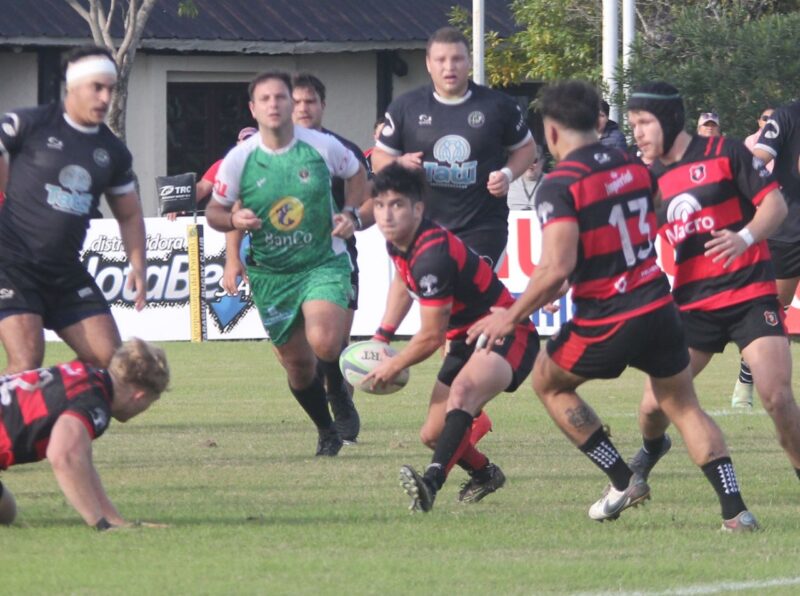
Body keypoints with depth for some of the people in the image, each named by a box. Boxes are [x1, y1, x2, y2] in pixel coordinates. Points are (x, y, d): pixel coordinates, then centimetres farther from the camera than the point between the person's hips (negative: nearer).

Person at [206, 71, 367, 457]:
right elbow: (214, 211, 2)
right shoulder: (239, 159, -9)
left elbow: (356, 174, 12)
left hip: (324, 262, -2)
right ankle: (327, 431, 33)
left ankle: (339, 385, 10)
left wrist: (350, 213, -5)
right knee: (297, 363, 7)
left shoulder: (323, 146, -9)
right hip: (270, 275, 2)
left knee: (324, 341, -26)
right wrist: (233, 220, -21)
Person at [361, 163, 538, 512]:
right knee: (433, 435, 11)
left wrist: (393, 366, -4)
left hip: (507, 337, -10)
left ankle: (432, 482, -60)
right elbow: (403, 282, 27)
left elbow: (431, 336, -21)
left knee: (462, 390, -40)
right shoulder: (397, 242, 1)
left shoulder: (432, 255, -28)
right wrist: (381, 337, 20)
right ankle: (485, 474, 42)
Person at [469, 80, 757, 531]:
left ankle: (624, 481, 17)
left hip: (607, 322, -5)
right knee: (684, 405, 16)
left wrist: (511, 316, -11)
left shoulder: (560, 186, -14)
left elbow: (558, 268, -24)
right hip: (658, 306, 5)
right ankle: (734, 507, 0)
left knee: (549, 382, 21)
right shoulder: (636, 169, 5)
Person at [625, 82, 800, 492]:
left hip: (750, 295, -4)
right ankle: (652, 449, 35)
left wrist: (746, 237, -26)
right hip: (692, 302, 4)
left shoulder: (725, 154, -5)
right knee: (655, 404, 1)